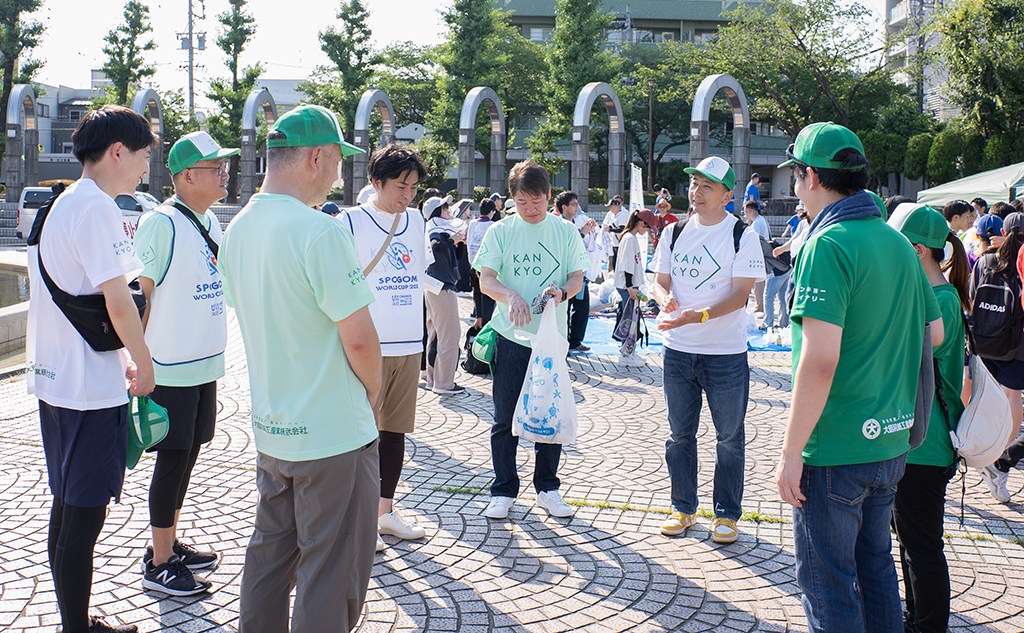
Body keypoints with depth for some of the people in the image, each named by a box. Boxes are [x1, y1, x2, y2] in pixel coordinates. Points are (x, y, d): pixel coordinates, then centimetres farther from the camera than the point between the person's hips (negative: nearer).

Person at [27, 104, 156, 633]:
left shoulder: (62, 205, 15)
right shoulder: (96, 206, -16)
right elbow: (118, 301, -19)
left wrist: (118, 360, 19)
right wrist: (144, 364, -6)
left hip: (56, 380, 10)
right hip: (89, 389, -10)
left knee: (68, 509, 17)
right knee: (83, 516, -1)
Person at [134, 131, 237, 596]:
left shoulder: (210, 221, 10)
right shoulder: (160, 223, -16)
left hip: (204, 364, 8)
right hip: (171, 369, -8)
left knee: (187, 455, 15)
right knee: (172, 459, 0)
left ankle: (170, 545, 30)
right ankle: (159, 564, 13)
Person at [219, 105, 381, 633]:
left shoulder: (237, 229, 5)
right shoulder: (319, 230, -21)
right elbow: (359, 337, -21)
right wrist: (371, 391, -1)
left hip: (270, 429, 8)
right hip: (334, 435, -8)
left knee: (270, 555, 21)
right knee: (332, 573, 4)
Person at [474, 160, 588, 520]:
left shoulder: (566, 232, 5)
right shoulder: (500, 231, 1)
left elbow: (578, 277, 5)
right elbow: (485, 280, -6)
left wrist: (561, 292, -18)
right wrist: (511, 295, -27)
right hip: (510, 337, -1)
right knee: (505, 419, 4)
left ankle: (547, 488, 22)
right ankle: (504, 491, 16)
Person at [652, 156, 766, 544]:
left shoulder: (742, 236, -7)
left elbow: (739, 294, -14)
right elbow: (660, 281, 9)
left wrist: (697, 315, -28)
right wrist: (665, 298, -15)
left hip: (726, 352, -4)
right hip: (678, 350, 4)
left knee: (729, 438, 7)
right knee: (680, 434, 12)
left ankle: (727, 513, 22)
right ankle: (683, 508, 26)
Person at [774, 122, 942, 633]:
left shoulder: (827, 245, -18)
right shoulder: (898, 242, 7)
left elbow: (819, 360, -24)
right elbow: (934, 332, 17)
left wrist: (791, 452, -19)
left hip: (836, 451, -8)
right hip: (890, 442, 8)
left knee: (826, 582, 5)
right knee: (875, 565, 21)